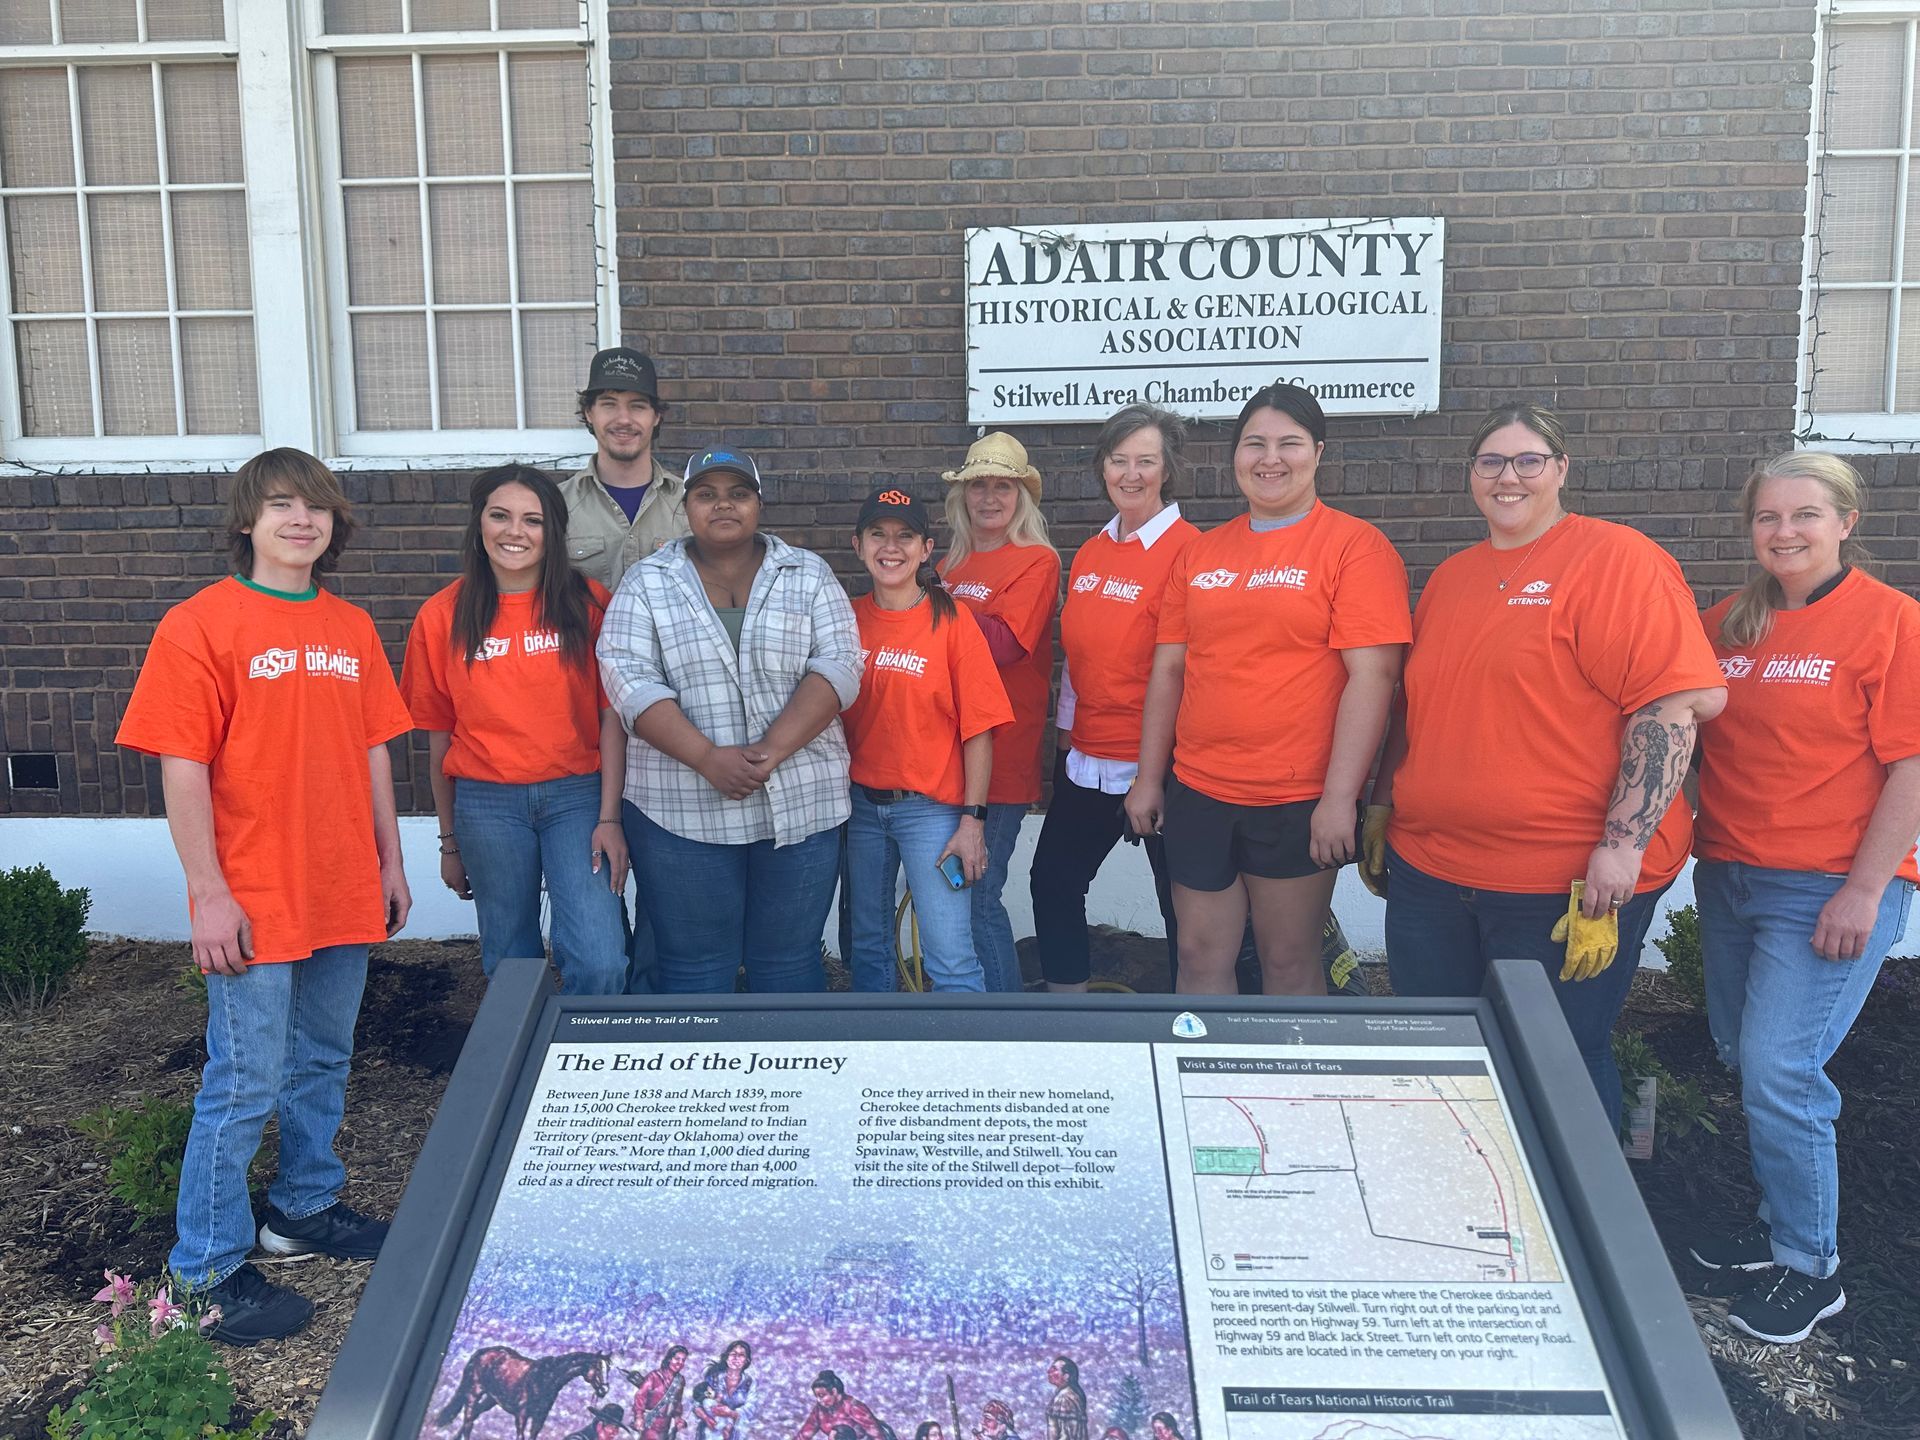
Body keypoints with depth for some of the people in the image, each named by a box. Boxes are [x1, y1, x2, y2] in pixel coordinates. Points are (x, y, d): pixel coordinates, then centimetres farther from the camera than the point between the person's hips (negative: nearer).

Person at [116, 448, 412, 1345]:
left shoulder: (352, 629, 9)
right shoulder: (200, 624, -8)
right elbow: (183, 767, -11)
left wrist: (391, 861, 14)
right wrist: (209, 894, -15)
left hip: (346, 895, 6)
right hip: (255, 905, -6)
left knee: (324, 1065, 19)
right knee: (244, 1085, 0)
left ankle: (306, 1208, 38)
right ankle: (207, 1269, 15)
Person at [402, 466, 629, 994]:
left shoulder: (587, 604, -2)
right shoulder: (443, 617, 2)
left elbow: (612, 717, -2)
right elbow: (439, 738, 7)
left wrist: (609, 818, -7)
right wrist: (449, 841, 11)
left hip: (577, 793, -1)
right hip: (486, 802, 1)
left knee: (600, 964, -11)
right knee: (510, 964, 10)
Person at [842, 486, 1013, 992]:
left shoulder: (951, 620, -7)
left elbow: (977, 728, -8)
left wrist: (973, 819, -12)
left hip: (930, 807, -4)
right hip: (859, 803, 4)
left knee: (951, 959, -8)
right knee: (868, 948, 15)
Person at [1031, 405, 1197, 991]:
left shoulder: (1186, 549, -12)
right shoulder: (1089, 554, 9)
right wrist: (1066, 736, 16)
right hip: (1086, 759, 7)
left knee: (1180, 900, 6)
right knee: (1052, 880, 15)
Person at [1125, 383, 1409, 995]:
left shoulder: (1355, 547, -6)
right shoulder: (1201, 553, 10)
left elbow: (1372, 676, -12)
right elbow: (1168, 669, 12)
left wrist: (1340, 796, -17)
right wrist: (1148, 778, 10)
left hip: (1299, 801, -4)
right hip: (1198, 793, 5)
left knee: (1289, 963, 8)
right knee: (1200, 957, 11)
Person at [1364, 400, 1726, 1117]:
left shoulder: (1616, 559, -8)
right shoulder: (1452, 576, 13)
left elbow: (1677, 701, -17)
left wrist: (1623, 844, -22)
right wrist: (1382, 805, 18)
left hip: (1570, 883, -6)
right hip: (1429, 868, 6)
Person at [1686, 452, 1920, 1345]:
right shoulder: (1727, 626, 8)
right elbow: (1687, 734, 16)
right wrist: (1700, 843, 5)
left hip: (1828, 892, -6)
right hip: (1727, 877, 6)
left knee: (1777, 1072, -8)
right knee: (1743, 1061, 15)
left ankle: (1810, 1267, 11)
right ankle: (1781, 1223, 33)